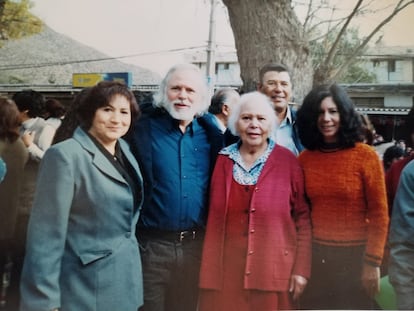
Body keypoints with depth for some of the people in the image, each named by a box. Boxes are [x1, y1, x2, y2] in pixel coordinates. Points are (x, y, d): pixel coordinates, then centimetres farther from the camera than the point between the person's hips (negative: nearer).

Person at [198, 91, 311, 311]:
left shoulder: (288, 161, -2)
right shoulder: (223, 161, 5)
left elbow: (303, 217, 0)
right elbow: (213, 220, 8)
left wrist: (301, 268, -5)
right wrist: (208, 270, 6)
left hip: (274, 271, -2)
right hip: (226, 271, 2)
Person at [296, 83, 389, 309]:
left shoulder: (366, 155, -8)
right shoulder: (304, 158, 2)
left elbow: (379, 214, -7)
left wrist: (373, 262, -11)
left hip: (355, 256, -3)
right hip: (315, 255, 3)